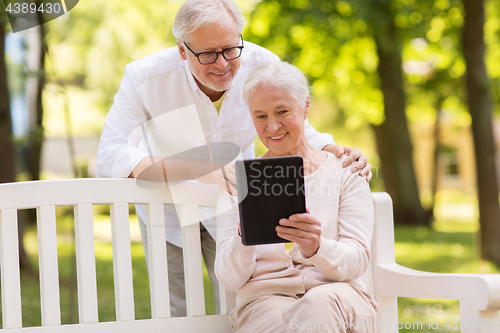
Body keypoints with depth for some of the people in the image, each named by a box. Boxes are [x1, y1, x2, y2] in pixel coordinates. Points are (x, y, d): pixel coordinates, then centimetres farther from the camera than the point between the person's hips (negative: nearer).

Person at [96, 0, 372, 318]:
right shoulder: (146, 77, -29)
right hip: (167, 209, -1)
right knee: (175, 318, 5)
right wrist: (197, 169, -48)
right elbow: (111, 156, -36)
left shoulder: (263, 66, -23)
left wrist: (334, 151, -33)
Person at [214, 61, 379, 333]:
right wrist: (244, 238, -19)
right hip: (264, 300, -1)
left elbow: (358, 260, 1)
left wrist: (316, 248, -22)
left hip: (336, 295, 1)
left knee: (320, 303, -37)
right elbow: (229, 279, 4)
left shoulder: (344, 171, 13)